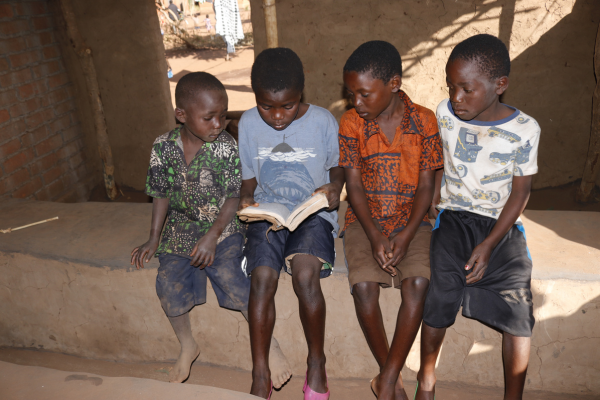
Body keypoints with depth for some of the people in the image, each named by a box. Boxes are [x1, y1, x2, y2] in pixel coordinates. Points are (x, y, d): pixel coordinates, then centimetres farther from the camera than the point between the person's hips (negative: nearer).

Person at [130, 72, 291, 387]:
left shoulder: (225, 146, -11)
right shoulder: (163, 147, -4)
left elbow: (233, 197, -9)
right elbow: (162, 195, 6)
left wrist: (212, 236, -19)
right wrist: (153, 239, 2)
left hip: (222, 228, -3)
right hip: (180, 229, 3)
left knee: (229, 277, -24)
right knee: (169, 284, -15)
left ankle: (267, 342, 0)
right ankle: (187, 347, 14)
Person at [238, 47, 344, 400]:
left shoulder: (323, 121, -4)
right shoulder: (249, 123, 2)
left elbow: (338, 167, 10)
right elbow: (249, 177, 12)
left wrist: (334, 189, -11)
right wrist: (246, 200, -9)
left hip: (313, 212, -2)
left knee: (305, 274, -28)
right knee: (262, 279, -22)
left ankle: (317, 364, -2)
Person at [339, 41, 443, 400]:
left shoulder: (424, 121, -2)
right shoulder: (351, 123, -1)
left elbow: (426, 185, -4)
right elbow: (354, 185, -4)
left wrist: (405, 236, -17)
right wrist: (375, 236, -17)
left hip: (412, 220, 0)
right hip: (366, 220, 0)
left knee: (418, 283, -26)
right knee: (364, 285, -24)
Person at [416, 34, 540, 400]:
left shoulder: (524, 129, -6)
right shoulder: (445, 114, 0)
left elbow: (521, 192, -3)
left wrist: (489, 244, -12)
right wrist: (433, 206, 2)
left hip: (502, 224, 0)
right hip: (454, 218, 0)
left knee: (518, 303, -17)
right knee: (440, 293, -21)